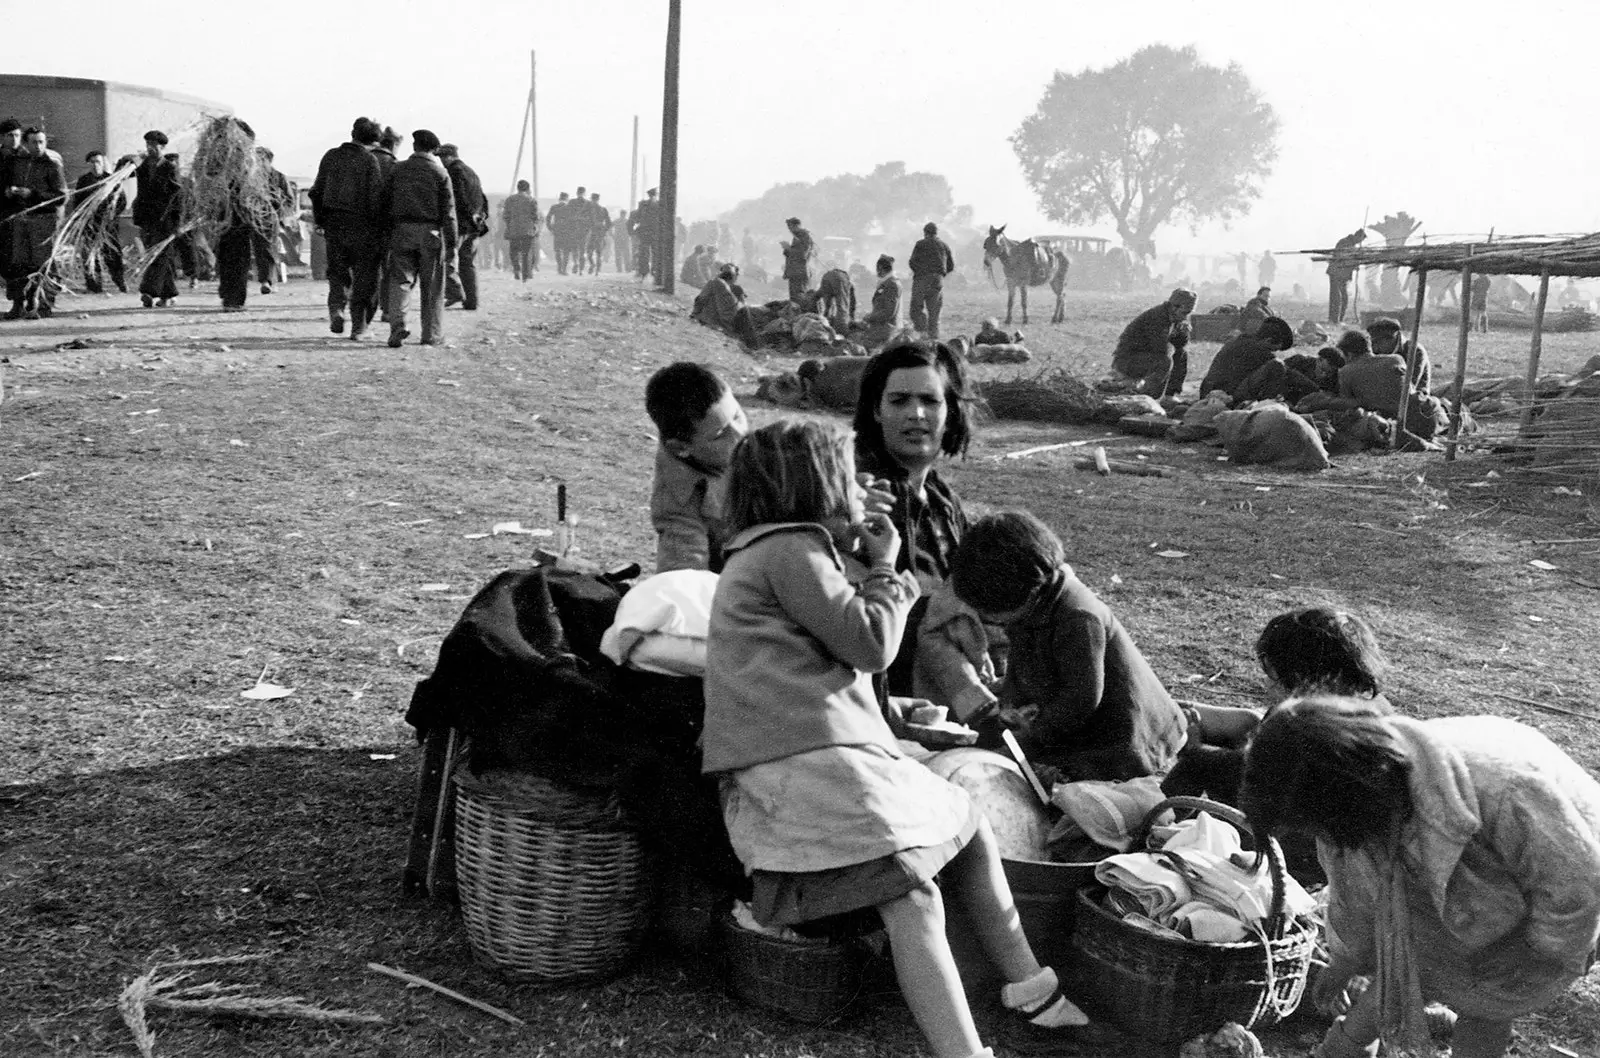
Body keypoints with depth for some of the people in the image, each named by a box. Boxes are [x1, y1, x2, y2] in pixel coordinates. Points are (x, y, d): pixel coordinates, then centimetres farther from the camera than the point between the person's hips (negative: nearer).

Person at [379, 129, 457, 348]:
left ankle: (397, 328, -13)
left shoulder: (398, 170, 6)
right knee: (431, 285, 6)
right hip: (429, 231, -2)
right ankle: (432, 334, 11)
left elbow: (384, 204, 7)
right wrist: (451, 241, -1)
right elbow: (448, 210, -4)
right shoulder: (440, 173, -1)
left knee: (400, 281, 3)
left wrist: (388, 231, 15)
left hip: (402, 231, 2)